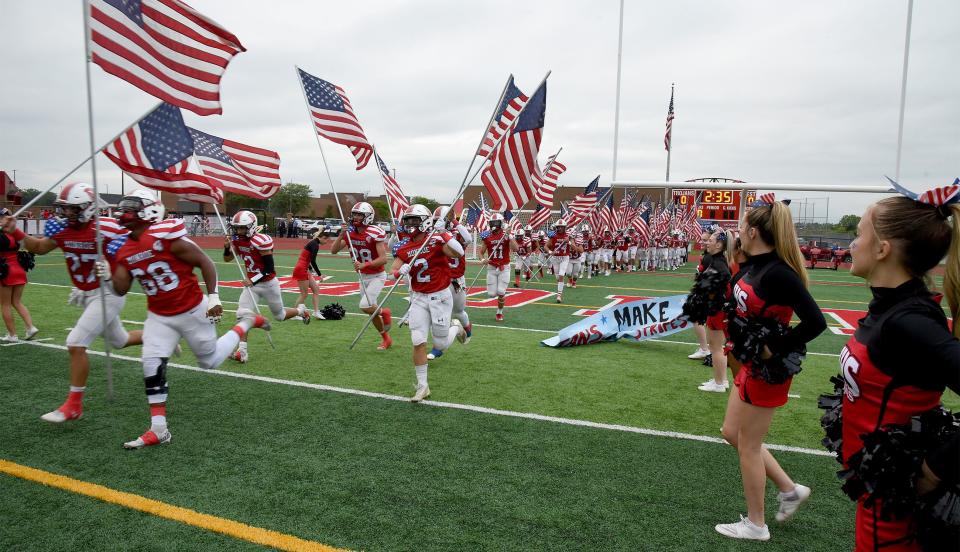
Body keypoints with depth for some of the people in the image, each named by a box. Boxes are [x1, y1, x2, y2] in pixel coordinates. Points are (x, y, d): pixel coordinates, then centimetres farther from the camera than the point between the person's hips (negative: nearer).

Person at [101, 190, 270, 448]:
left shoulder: (167, 237, -22)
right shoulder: (124, 248, -1)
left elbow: (205, 262, -17)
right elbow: (122, 290, 3)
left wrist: (213, 297, -17)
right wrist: (110, 273, -17)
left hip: (192, 311, -5)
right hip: (159, 316, 6)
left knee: (210, 361, 11)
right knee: (152, 365, -8)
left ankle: (246, 323, 34)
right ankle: (158, 429, 1)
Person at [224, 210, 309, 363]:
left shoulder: (261, 241, -25)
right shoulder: (237, 240, -2)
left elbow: (269, 269, -23)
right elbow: (227, 259, 6)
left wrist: (253, 280, -29)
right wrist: (227, 247, -13)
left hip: (268, 283, -5)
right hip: (251, 283, 6)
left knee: (279, 316, 13)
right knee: (243, 314, -11)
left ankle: (301, 310, 44)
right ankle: (242, 351, -9)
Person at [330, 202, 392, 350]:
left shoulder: (375, 234, -21)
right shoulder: (350, 233, -2)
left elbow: (383, 259, -25)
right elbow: (333, 251, -4)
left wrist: (364, 265, -34)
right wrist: (341, 235, -16)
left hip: (377, 276, -7)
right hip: (363, 277, 7)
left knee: (365, 306, -21)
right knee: (371, 310, 13)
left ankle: (385, 313, 11)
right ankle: (386, 339, 30)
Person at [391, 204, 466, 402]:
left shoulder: (436, 240, -12)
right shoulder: (404, 249, 3)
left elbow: (459, 254, -26)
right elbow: (392, 273, 2)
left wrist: (444, 234, -30)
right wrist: (399, 272, -19)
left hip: (440, 296, -4)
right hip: (418, 298, 4)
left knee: (440, 345, 6)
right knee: (418, 342, -3)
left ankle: (455, 327, 40)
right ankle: (422, 386, 11)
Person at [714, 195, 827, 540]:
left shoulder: (778, 273, -24)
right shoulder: (754, 266, 3)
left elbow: (815, 322, -28)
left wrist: (774, 349, -21)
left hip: (767, 370, -9)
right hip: (750, 365, 9)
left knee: (748, 445, 6)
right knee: (732, 433, 20)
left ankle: (755, 525, 25)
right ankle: (790, 489, 35)